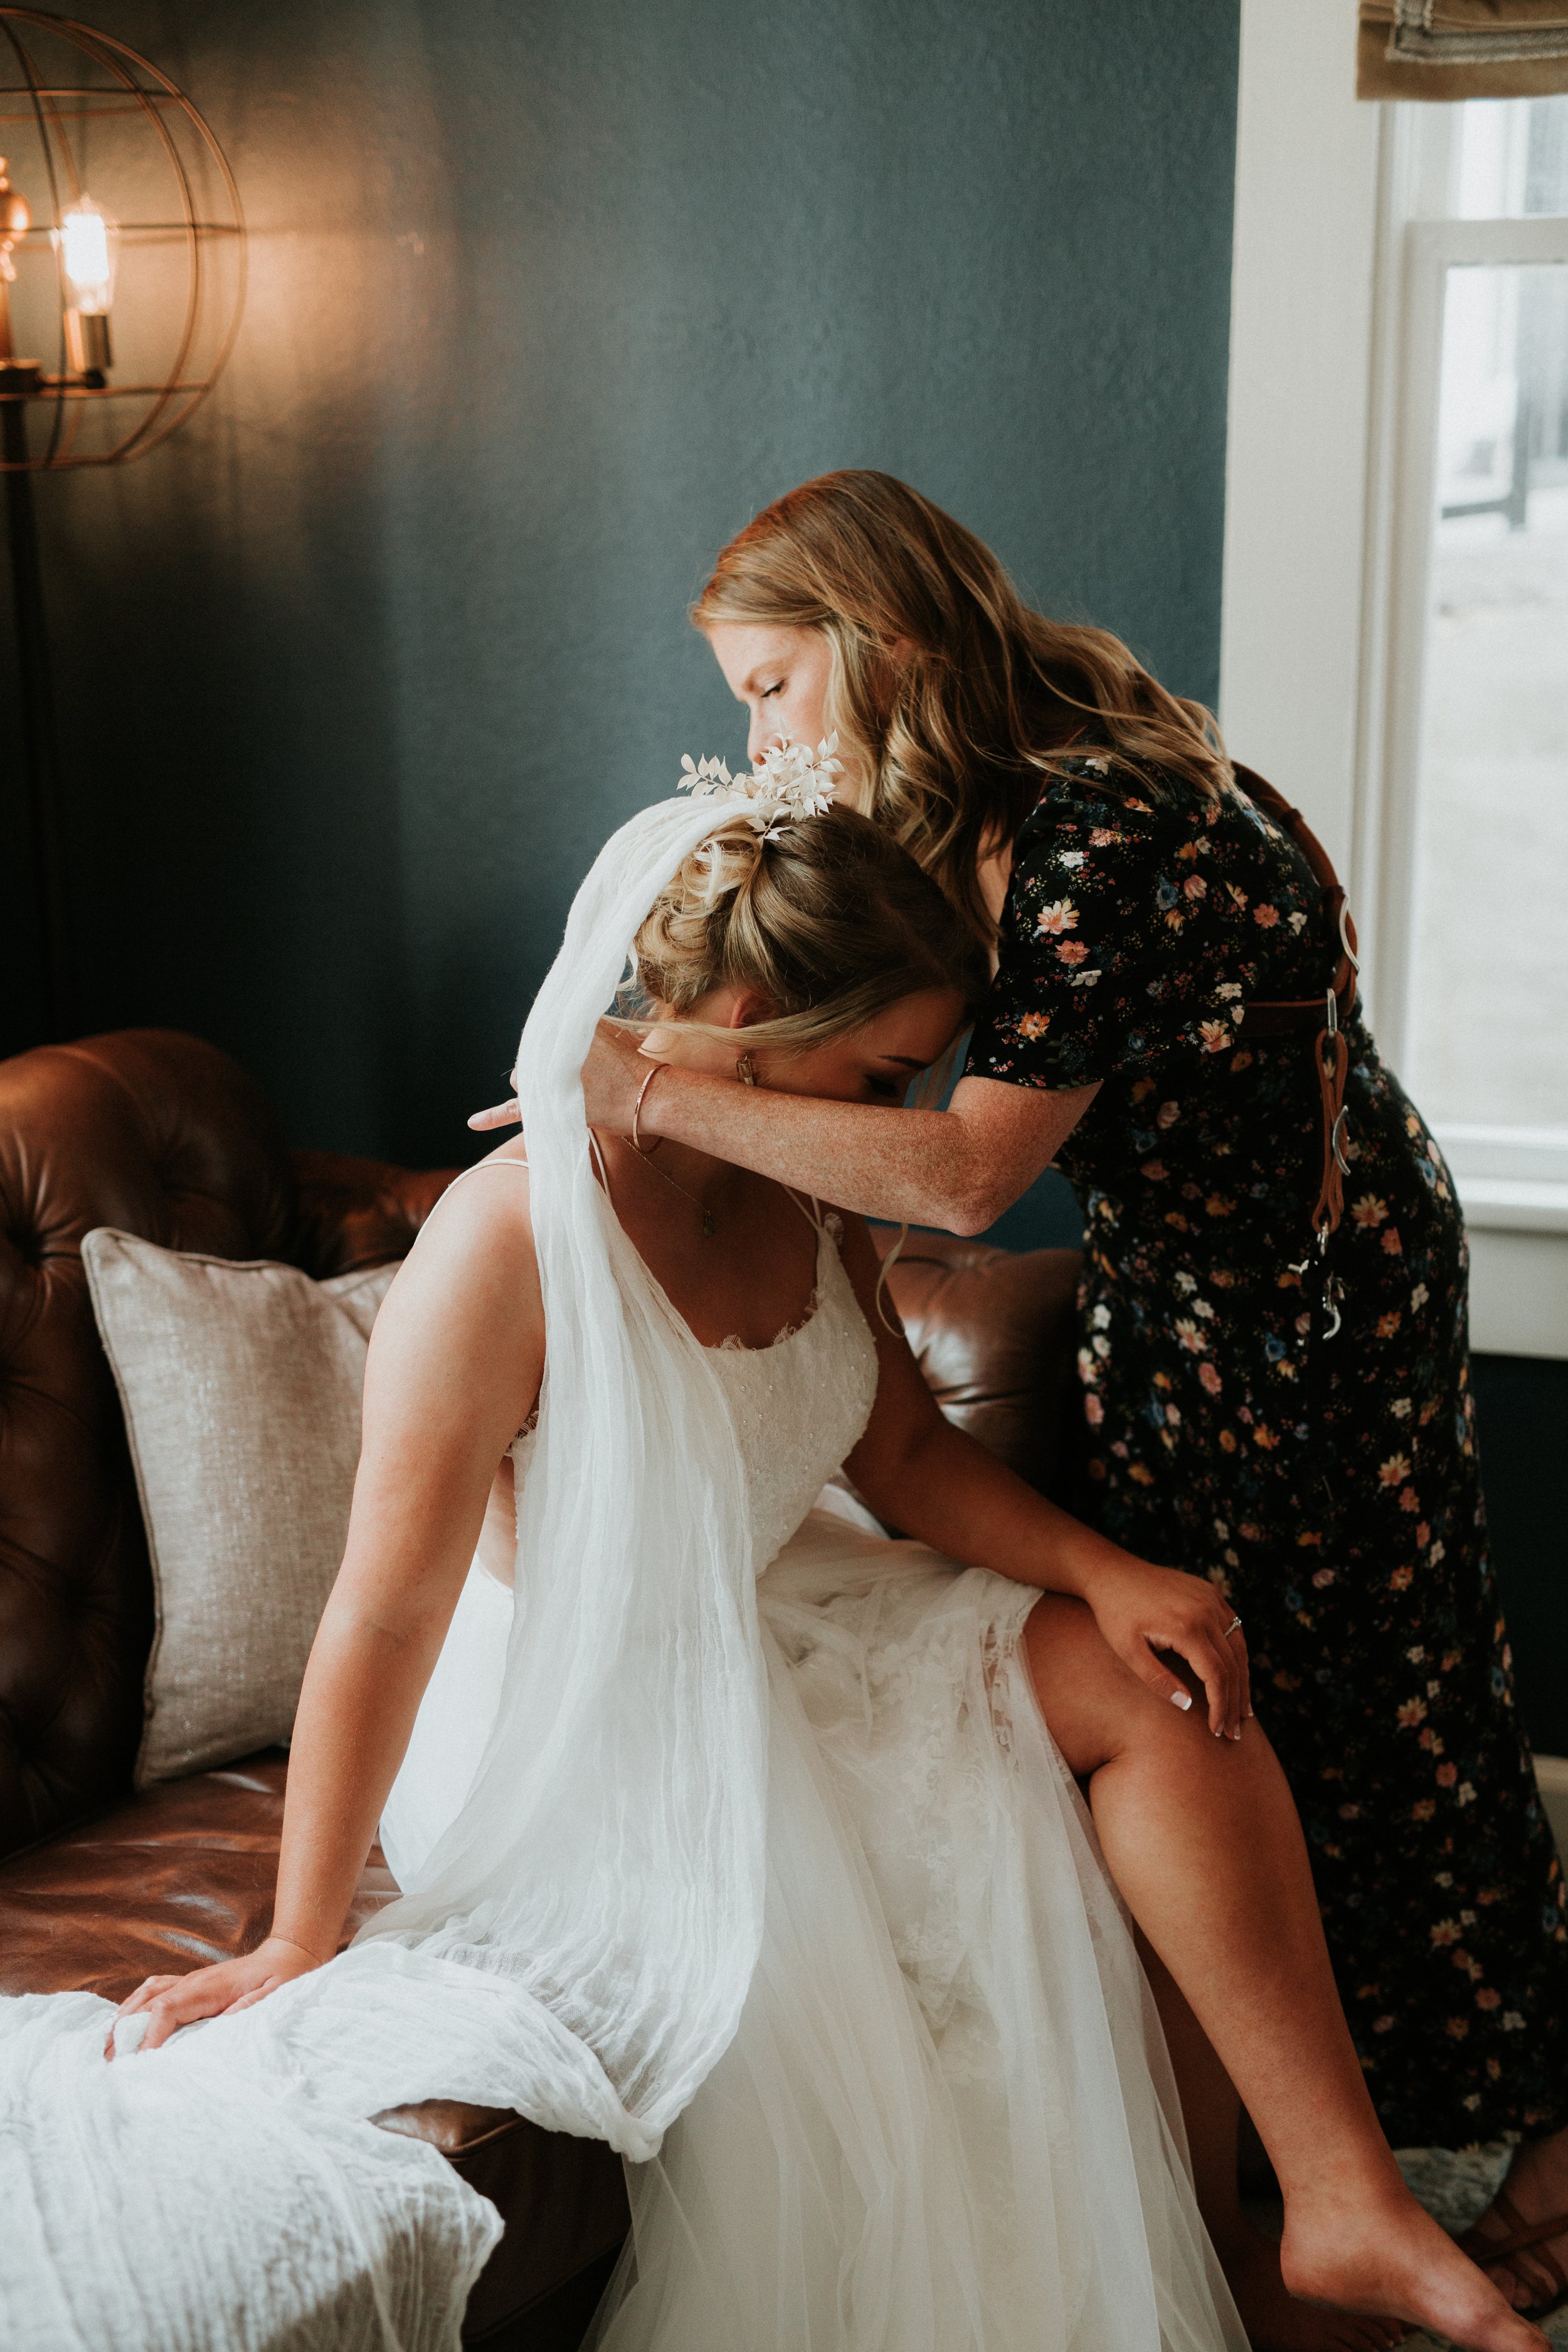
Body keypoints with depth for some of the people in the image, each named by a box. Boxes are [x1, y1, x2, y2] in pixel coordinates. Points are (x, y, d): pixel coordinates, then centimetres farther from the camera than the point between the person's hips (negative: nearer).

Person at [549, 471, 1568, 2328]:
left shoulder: (1104, 833, -27)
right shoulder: (1018, 800, 4)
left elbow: (969, 1168, -31)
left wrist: (656, 1096, -29)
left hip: (1297, 1319, -8)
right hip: (1194, 1300, 9)